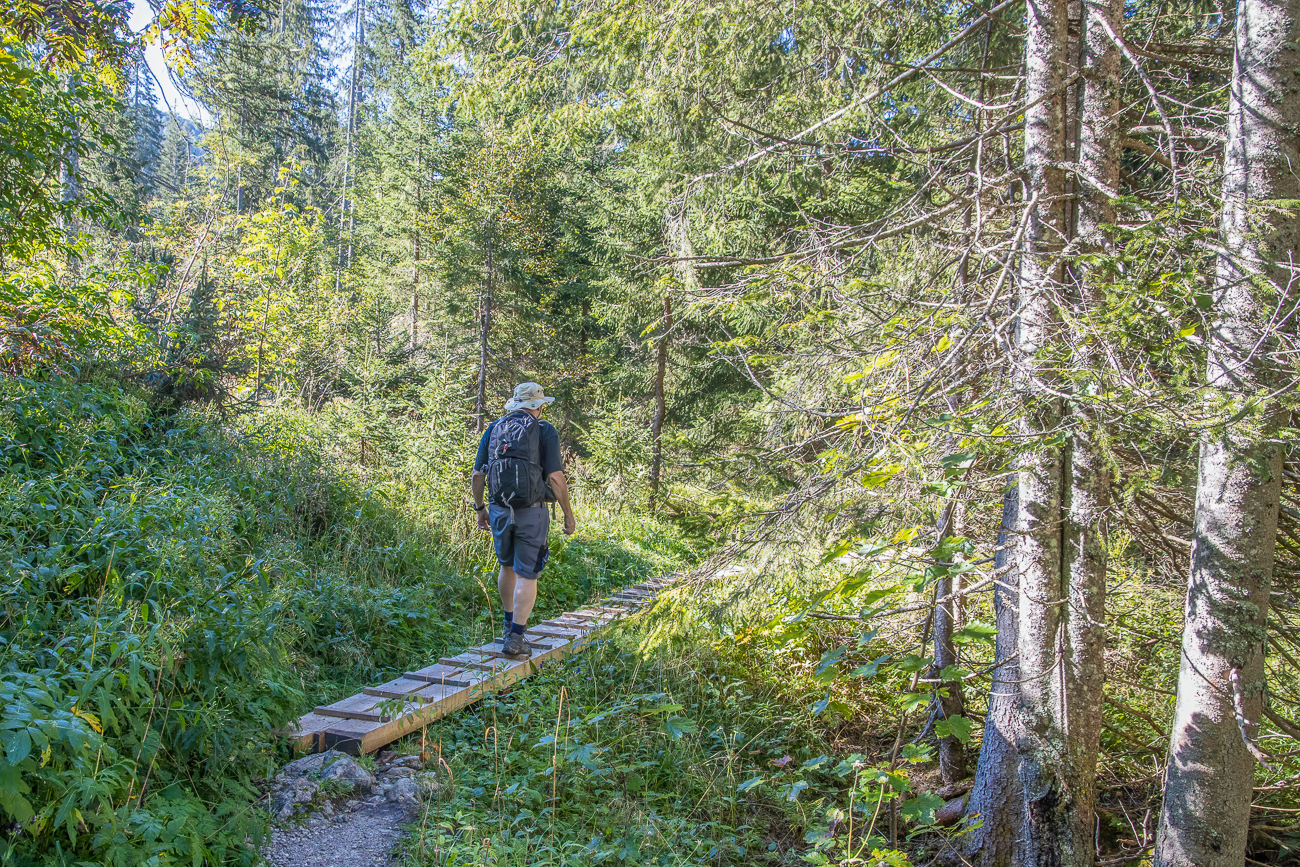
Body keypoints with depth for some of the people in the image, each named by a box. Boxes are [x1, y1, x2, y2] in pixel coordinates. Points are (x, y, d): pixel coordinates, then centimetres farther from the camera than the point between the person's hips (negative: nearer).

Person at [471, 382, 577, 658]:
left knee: (508, 566, 24)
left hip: (499, 510, 4)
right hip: (531, 512, -4)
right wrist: (568, 513, -3)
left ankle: (511, 622, 36)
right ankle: (514, 637, -3)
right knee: (527, 574, 2)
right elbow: (555, 477, -11)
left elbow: (477, 476, 7)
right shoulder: (544, 431, -3)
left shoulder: (493, 430, 9)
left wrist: (480, 508, 19)